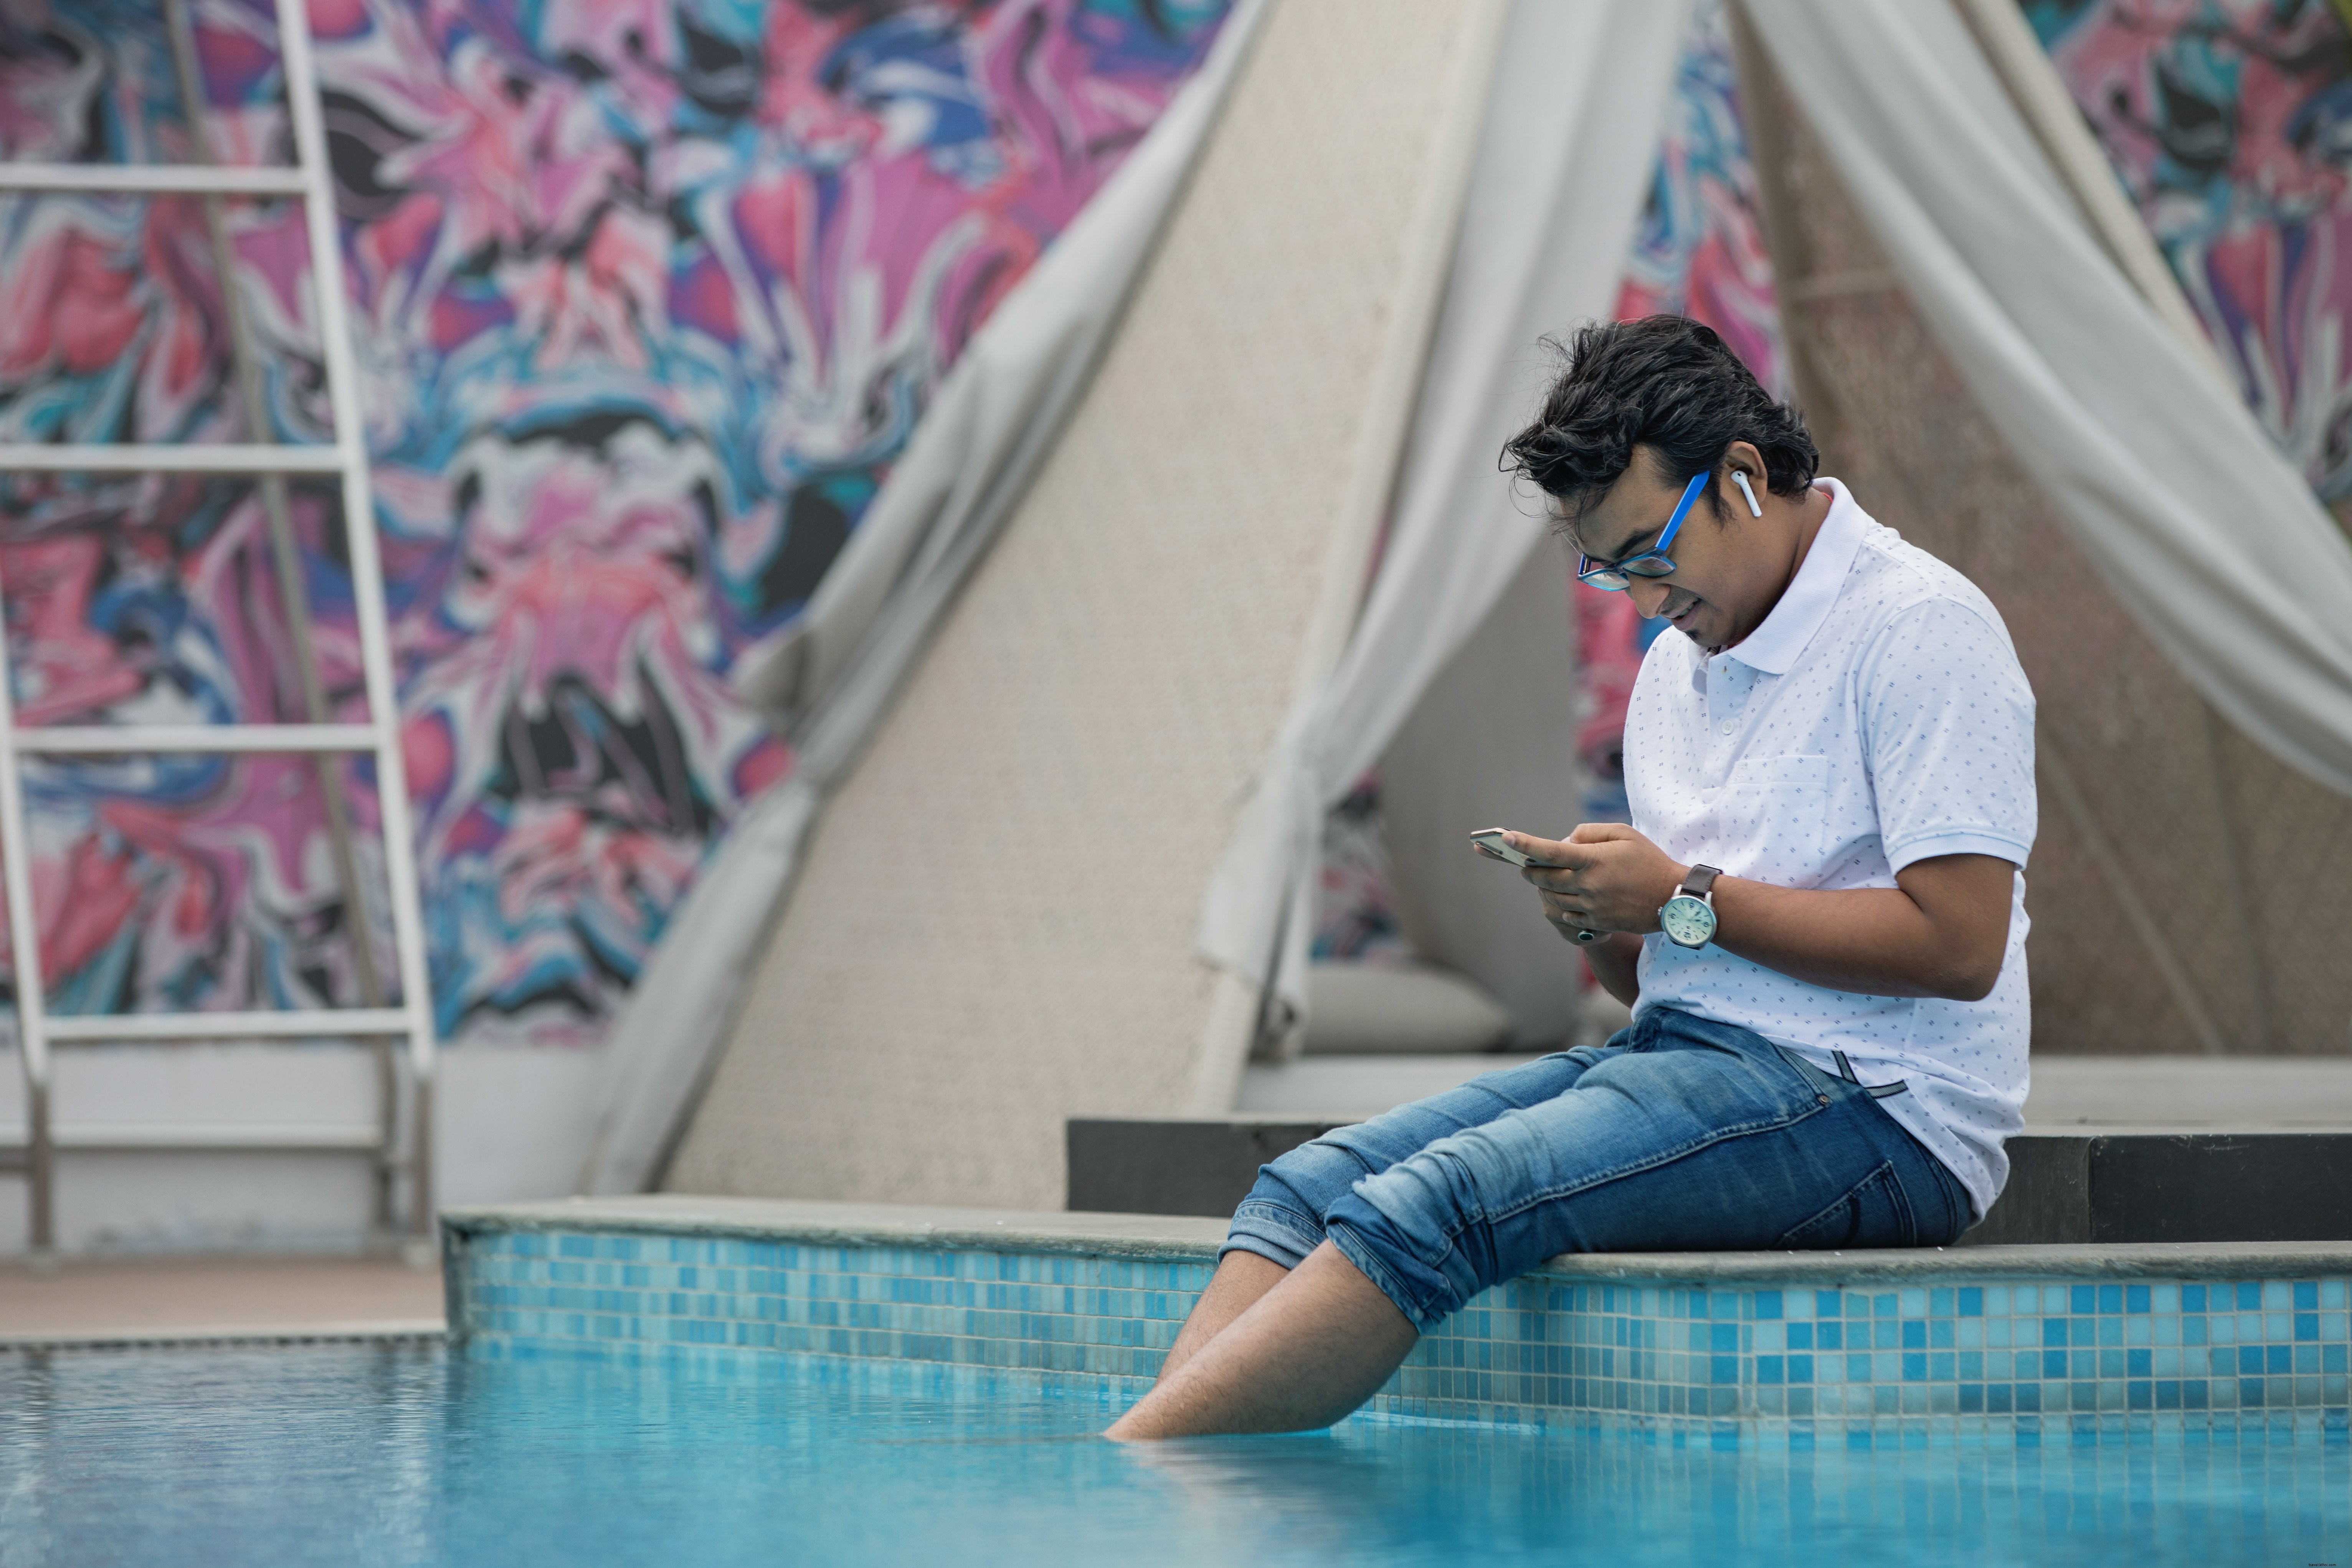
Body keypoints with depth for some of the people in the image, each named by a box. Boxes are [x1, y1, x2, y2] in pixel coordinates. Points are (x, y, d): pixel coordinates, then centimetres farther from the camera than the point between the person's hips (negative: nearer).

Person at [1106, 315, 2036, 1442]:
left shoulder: (1917, 627, -7)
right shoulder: (1678, 663, 21)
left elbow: (1959, 944, -17)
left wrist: (1688, 902, -13)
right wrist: (1600, 931, -1)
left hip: (1871, 1104, -9)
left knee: (1430, 1208, -28)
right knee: (1307, 1187, -12)